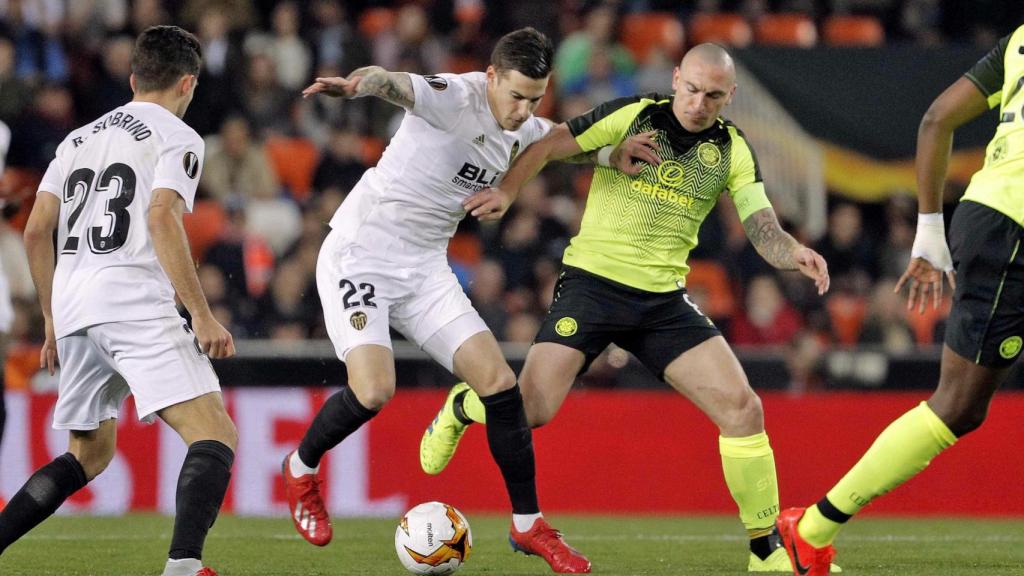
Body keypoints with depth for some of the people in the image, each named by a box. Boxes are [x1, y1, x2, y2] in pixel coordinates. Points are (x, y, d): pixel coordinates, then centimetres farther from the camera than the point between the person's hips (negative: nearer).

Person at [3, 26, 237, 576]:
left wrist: (53, 323, 26)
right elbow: (162, 220, -13)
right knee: (215, 438, -12)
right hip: (136, 306, -7)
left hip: (73, 308, 7)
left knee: (90, 454, 23)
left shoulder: (80, 138, 23)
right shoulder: (177, 137, 2)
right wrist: (202, 315, -15)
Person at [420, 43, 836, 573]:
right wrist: (506, 191, -18)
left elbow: (763, 230, -4)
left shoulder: (732, 151, 3)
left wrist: (795, 253, -26)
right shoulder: (633, 115, -6)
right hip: (592, 284, -3)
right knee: (531, 409, -15)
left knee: (743, 408, -10)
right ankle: (461, 406, 23)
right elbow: (549, 144, -3)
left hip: (664, 300, 3)